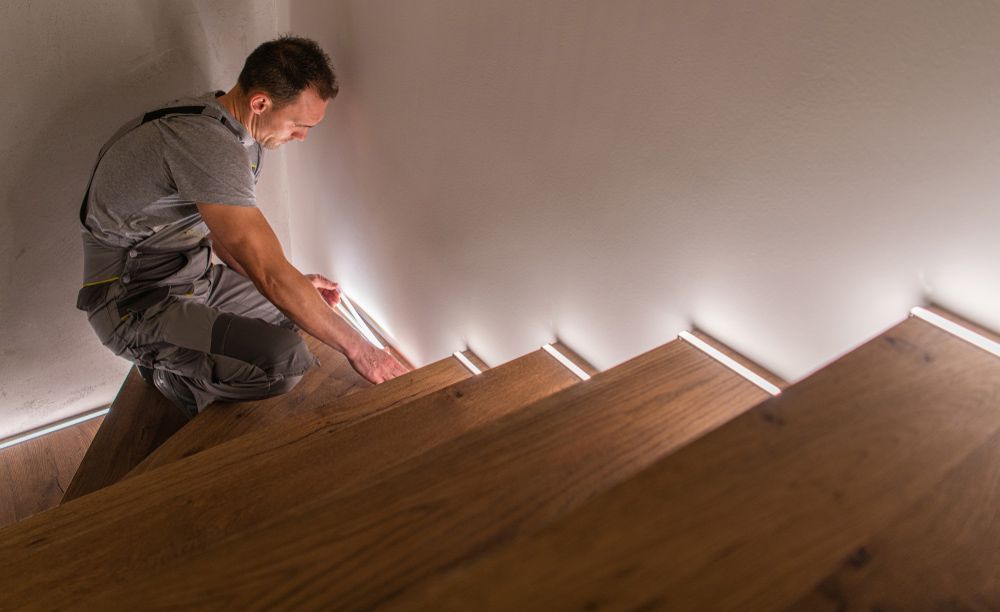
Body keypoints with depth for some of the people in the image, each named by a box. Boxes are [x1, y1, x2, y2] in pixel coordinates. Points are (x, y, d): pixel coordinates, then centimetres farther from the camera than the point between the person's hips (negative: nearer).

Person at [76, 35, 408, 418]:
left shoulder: (230, 129, 3)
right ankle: (171, 381, 0)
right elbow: (270, 274, -32)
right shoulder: (205, 144, -29)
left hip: (192, 277, 10)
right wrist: (356, 348, -24)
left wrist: (296, 283, 4)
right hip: (134, 303, -9)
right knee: (284, 361, -29)